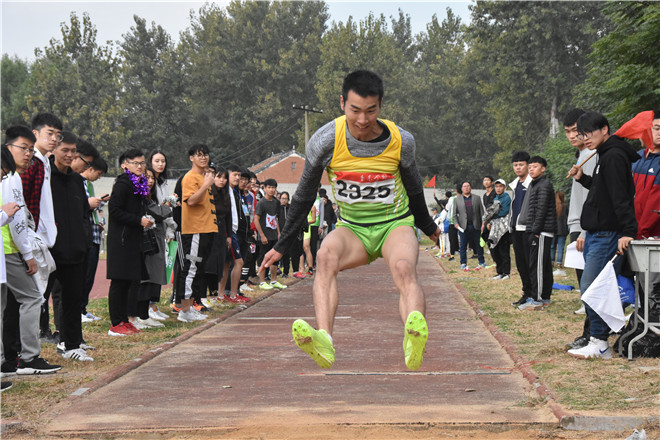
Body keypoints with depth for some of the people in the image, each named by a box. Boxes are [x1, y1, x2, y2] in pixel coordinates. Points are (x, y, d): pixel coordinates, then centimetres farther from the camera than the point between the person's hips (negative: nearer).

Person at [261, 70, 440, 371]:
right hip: (352, 228, 1)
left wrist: (428, 227, 25)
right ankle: (324, 341, -52)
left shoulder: (401, 141, -11)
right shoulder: (325, 140, -13)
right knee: (326, 256, -33)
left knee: (404, 267, -35)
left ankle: (413, 345, -60)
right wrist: (281, 246, 6)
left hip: (395, 224, -1)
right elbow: (304, 196, 2)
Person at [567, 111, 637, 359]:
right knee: (590, 289, 10)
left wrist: (628, 231, -27)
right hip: (596, 234, 10)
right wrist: (582, 178, 14)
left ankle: (599, 343, -6)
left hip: (607, 235, -10)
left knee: (591, 288, -11)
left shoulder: (614, 156, -13)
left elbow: (620, 196, -22)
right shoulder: (604, 156, 18)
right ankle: (598, 341, 14)